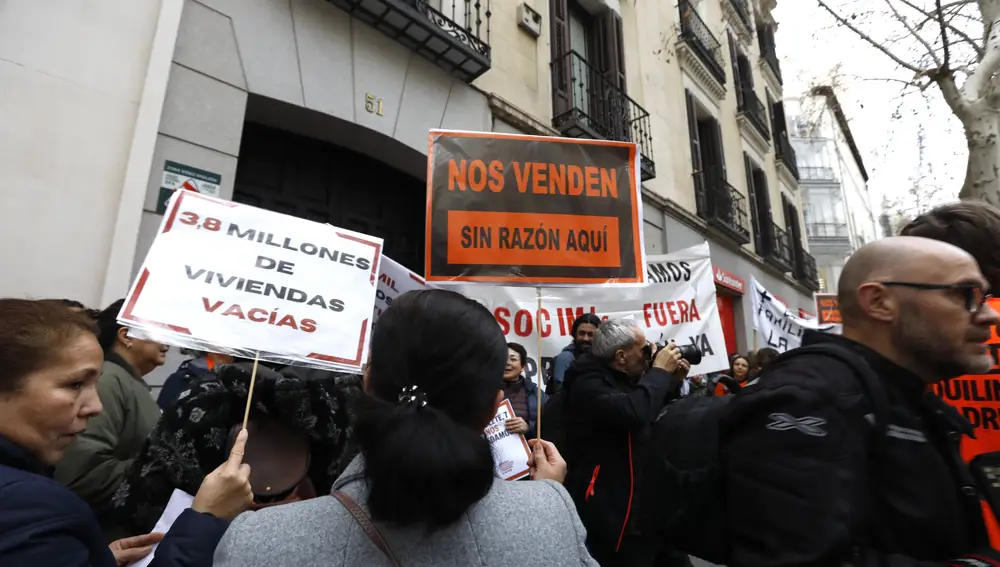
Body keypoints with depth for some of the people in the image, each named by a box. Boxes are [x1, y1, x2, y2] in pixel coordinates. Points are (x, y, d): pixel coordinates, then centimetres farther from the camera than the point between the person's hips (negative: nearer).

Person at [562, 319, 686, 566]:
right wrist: (660, 371, -22)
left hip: (630, 496, 9)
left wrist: (671, 382, 4)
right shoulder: (589, 383, -21)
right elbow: (634, 412, -38)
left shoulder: (621, 378, 8)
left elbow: (652, 416, 19)